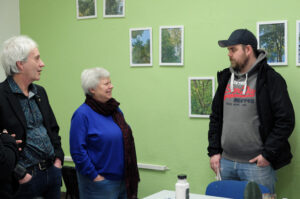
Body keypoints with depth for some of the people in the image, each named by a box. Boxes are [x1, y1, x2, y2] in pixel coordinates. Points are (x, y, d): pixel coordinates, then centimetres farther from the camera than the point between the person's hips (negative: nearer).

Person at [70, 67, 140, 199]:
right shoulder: (82, 114, -13)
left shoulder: (116, 110, 10)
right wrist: (95, 176, -15)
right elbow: (77, 151, -17)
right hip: (99, 182, -7)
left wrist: (130, 176, 14)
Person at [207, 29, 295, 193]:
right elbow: (216, 117, 17)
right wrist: (214, 151, 9)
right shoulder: (226, 78, 12)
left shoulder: (270, 79, -6)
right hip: (226, 162, 6)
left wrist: (268, 154, -12)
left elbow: (286, 120, -10)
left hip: (257, 164, -5)